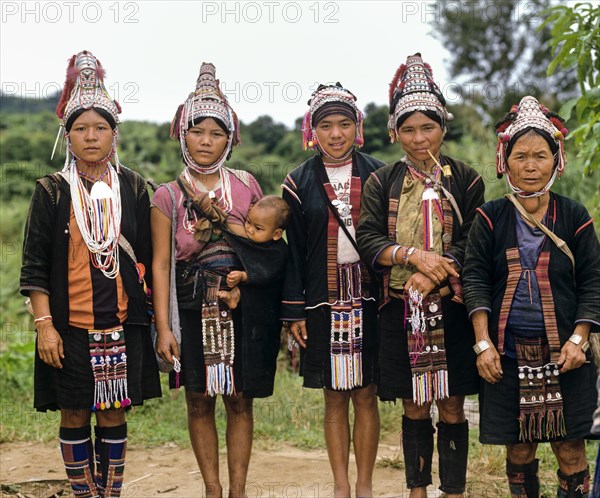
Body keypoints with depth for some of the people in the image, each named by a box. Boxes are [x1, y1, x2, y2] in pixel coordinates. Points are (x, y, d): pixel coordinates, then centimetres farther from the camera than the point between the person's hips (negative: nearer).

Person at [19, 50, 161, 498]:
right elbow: (34, 265, -1)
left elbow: (148, 256, 8)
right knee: (75, 415, 6)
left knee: (114, 414, 7)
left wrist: (159, 317, 6)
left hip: (123, 324, 1)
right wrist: (44, 325, -8)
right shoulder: (52, 191, -1)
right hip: (69, 325, -1)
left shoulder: (133, 187, 4)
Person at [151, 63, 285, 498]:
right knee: (200, 402, 5)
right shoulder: (168, 197, 1)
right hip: (193, 310, -1)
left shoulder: (245, 185, 5)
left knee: (240, 400, 5)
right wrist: (163, 327, -9)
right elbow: (161, 263, -3)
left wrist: (224, 220, -5)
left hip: (243, 309, 1)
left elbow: (271, 243, 11)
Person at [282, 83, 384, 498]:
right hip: (323, 302, 0)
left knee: (366, 396, 5)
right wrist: (294, 312, 0)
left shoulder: (377, 176, 4)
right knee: (334, 398, 7)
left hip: (370, 301, 0)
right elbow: (293, 251, 4)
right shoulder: (300, 183, 4)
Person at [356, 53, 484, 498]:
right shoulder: (382, 183, 7)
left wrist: (434, 274, -18)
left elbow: (471, 243, -3)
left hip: (452, 306, -1)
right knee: (414, 407, 9)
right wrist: (414, 254, -17)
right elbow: (367, 240, -2)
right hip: (401, 309, 1)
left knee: (452, 407, 4)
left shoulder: (465, 180, 3)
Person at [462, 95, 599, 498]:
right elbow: (475, 280, -1)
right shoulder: (490, 218, 2)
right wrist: (483, 344, -10)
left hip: (563, 355, 0)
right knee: (519, 449, 9)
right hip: (508, 355, 1)